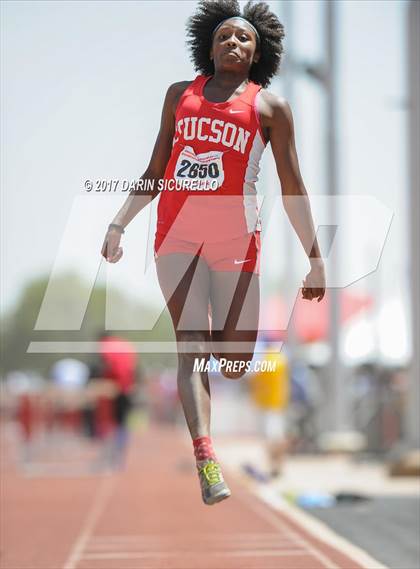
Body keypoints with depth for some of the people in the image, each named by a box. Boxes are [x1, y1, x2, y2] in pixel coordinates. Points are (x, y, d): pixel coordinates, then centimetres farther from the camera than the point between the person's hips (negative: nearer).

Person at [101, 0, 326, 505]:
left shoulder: (270, 106, 9)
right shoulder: (180, 95, 17)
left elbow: (292, 189, 8)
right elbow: (155, 173, 19)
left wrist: (315, 259, 3)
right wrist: (119, 223, 8)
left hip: (235, 236, -1)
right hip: (177, 232, 1)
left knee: (235, 363, -1)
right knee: (191, 344, -16)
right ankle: (206, 460, -25)